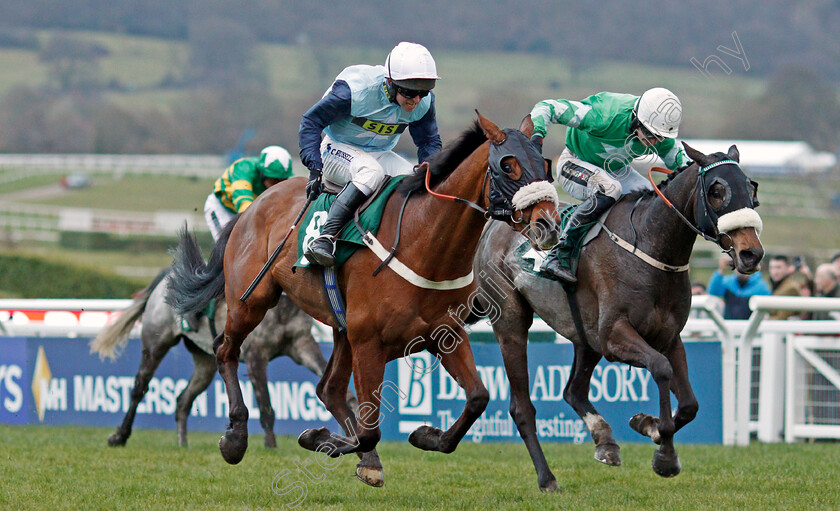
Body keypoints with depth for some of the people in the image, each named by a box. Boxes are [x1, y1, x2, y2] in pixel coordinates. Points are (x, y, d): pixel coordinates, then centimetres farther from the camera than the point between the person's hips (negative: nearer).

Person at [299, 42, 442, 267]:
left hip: (379, 154, 6)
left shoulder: (424, 103, -11)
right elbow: (311, 121, -19)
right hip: (338, 149, -6)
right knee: (371, 172, -37)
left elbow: (429, 141, 7)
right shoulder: (356, 90, -27)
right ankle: (325, 238, -42)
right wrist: (315, 169, -28)